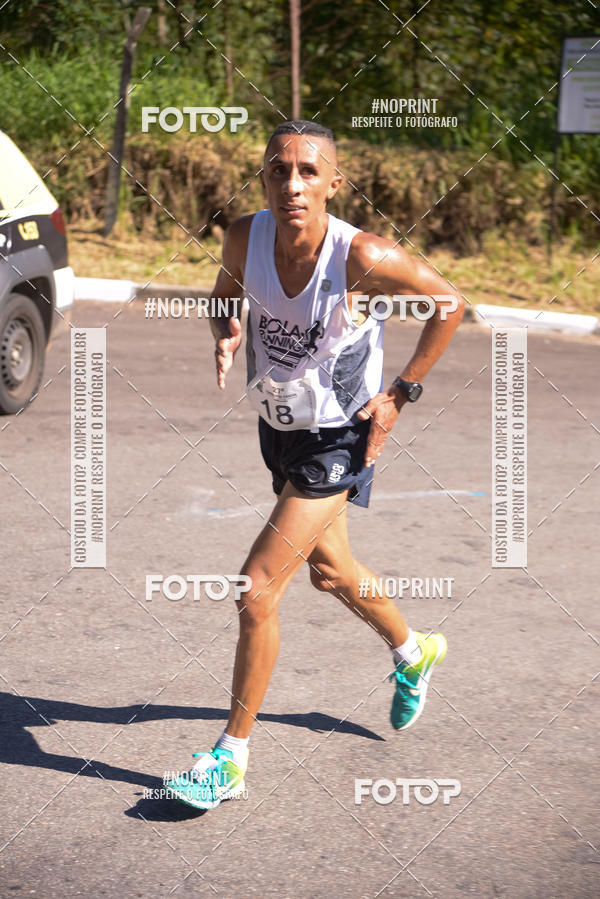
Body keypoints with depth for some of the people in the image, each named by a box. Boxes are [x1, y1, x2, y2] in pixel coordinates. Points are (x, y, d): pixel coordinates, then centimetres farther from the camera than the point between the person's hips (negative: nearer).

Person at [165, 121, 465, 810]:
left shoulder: (363, 257, -29)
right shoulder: (245, 238, -16)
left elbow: (449, 304, -12)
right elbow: (227, 290, 8)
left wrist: (400, 394, -11)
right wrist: (226, 334, -14)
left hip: (340, 439, -6)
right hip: (278, 428, 6)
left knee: (257, 591, -13)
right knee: (329, 571, 25)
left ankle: (231, 757, 2)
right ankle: (414, 654, 55)